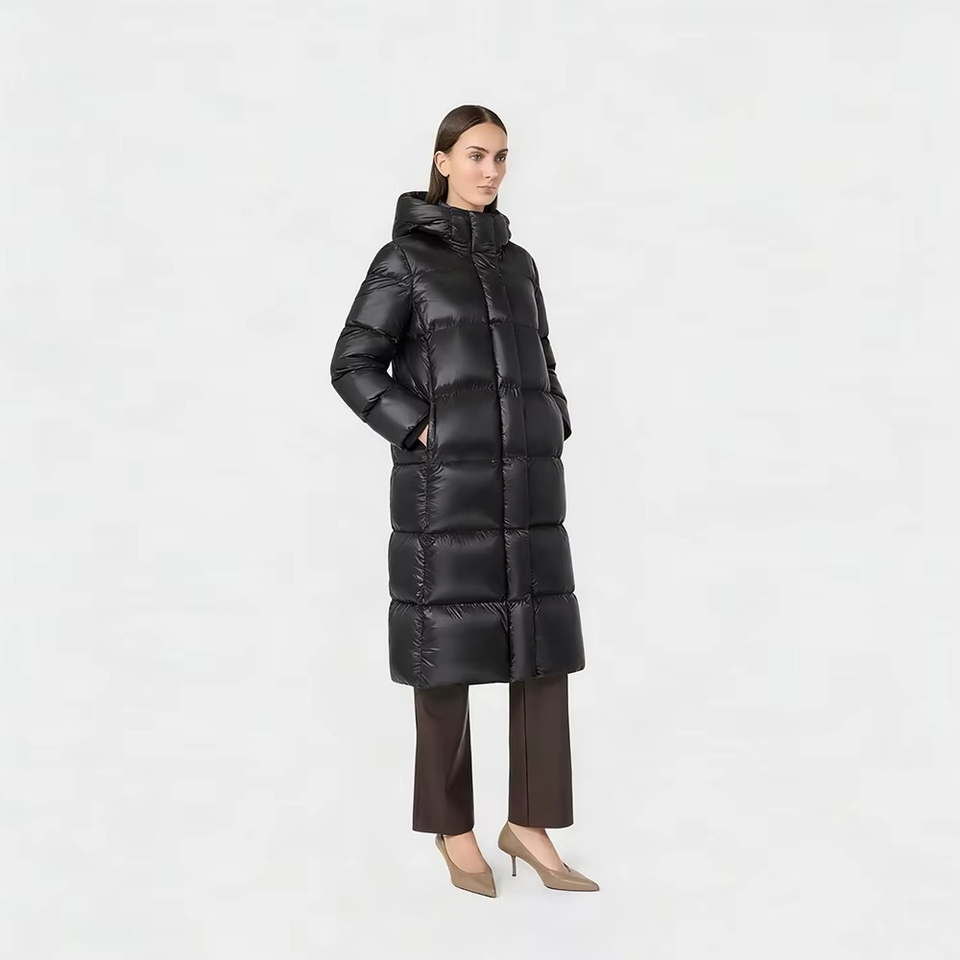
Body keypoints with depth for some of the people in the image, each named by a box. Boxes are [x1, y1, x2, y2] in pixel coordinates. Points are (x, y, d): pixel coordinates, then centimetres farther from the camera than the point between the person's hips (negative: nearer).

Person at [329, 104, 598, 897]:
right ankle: (454, 830, 15)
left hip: (522, 478, 6)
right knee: (448, 651, 0)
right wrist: (424, 433, -12)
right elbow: (354, 367, -3)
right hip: (445, 479, -5)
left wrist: (552, 440, 7)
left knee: (542, 648, 0)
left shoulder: (517, 263, 18)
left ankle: (529, 825, 10)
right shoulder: (404, 257, 1)